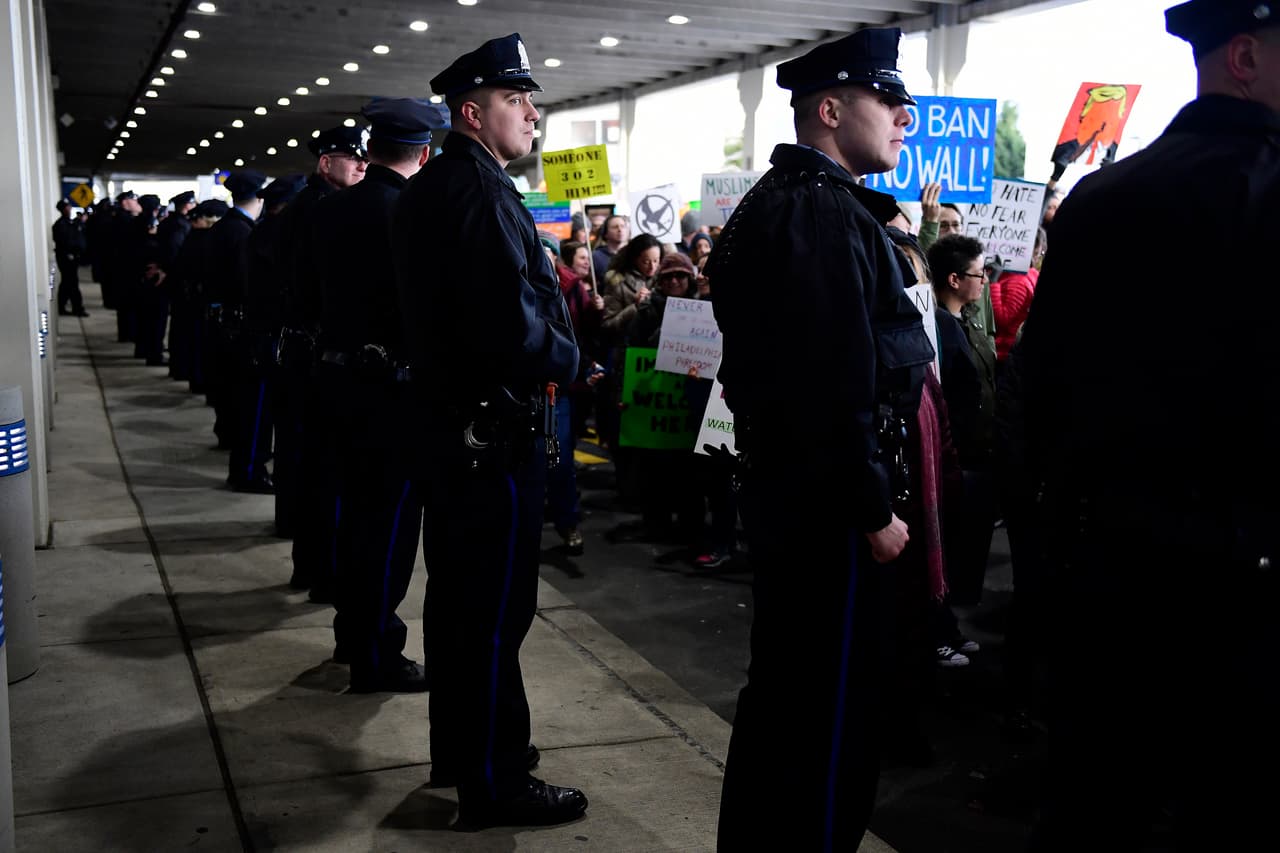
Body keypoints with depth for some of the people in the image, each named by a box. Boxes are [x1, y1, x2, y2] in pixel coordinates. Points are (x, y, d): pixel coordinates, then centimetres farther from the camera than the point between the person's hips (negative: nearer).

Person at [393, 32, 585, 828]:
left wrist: (547, 345, 10)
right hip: (495, 429, -10)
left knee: (457, 594, 18)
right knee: (497, 609, -1)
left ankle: (457, 748, 32)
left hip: (450, 417, 10)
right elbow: (516, 326, -27)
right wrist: (569, 359, -8)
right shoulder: (481, 190, -19)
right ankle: (494, 780, 10)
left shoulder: (426, 189, 13)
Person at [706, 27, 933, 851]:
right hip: (826, 499, -11)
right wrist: (874, 510, -19)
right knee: (831, 705, 0)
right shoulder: (825, 211, -18)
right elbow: (837, 380, -24)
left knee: (786, 690, 20)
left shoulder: (780, 201, 16)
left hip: (787, 485, 11)